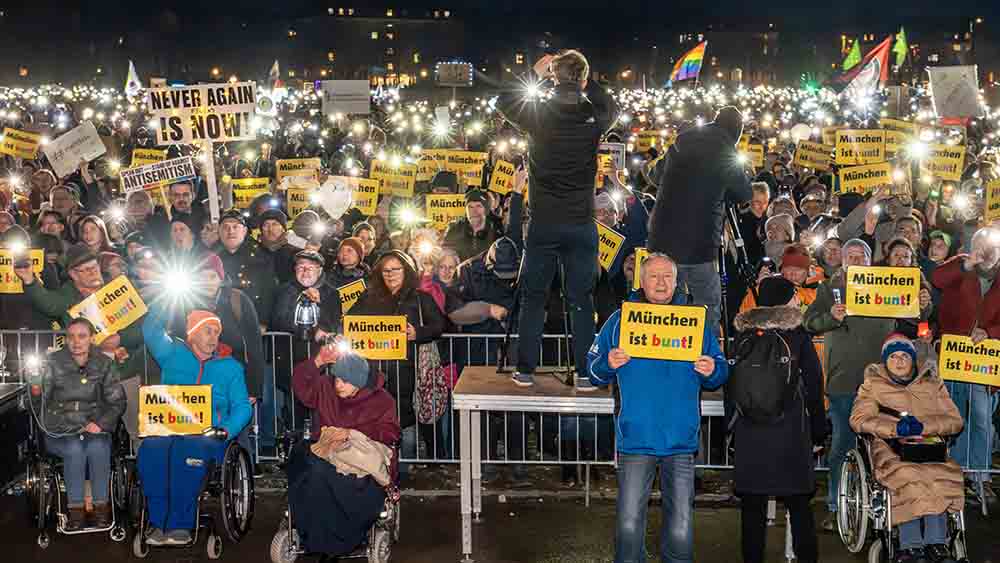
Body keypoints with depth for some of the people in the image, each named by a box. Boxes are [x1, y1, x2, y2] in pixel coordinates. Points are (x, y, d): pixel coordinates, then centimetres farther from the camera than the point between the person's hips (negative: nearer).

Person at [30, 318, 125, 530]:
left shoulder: (103, 364, 3)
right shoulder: (54, 362, -1)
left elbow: (117, 401, 3)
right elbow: (43, 398, 0)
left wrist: (101, 423, -11)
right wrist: (36, 392, -21)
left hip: (94, 427, 1)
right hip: (60, 431, -1)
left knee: (98, 447, -32)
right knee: (75, 449, -32)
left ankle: (101, 507, -19)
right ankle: (75, 510, -22)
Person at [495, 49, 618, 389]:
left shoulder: (538, 115, -9)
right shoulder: (594, 118, -7)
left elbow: (503, 102, 12)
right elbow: (612, 108, 19)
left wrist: (534, 75, 14)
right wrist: (587, 82, 15)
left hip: (544, 223, 0)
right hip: (581, 223, 0)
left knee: (533, 297, 10)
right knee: (581, 300, 8)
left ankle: (526, 370, 13)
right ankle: (584, 371, 11)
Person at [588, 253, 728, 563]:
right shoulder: (620, 320, 6)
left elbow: (720, 374, 11)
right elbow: (594, 372, 5)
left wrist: (712, 371, -11)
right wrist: (609, 364, -16)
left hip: (681, 441, 1)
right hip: (636, 437, -1)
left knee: (681, 527, 5)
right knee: (629, 523, 1)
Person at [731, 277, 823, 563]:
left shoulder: (744, 333, 4)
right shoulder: (798, 334, -1)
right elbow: (814, 383, 0)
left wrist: (733, 423, 16)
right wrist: (818, 429, 8)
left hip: (749, 430, 1)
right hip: (790, 430, -1)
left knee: (752, 506, 6)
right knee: (799, 505, 8)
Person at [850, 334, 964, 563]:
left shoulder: (932, 384, 22)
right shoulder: (873, 384, 17)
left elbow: (955, 420, 11)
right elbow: (858, 419, 1)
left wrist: (923, 426, -9)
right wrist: (895, 428, -15)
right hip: (891, 451, -2)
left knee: (940, 477, -33)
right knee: (908, 478, -35)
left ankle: (936, 543, -32)